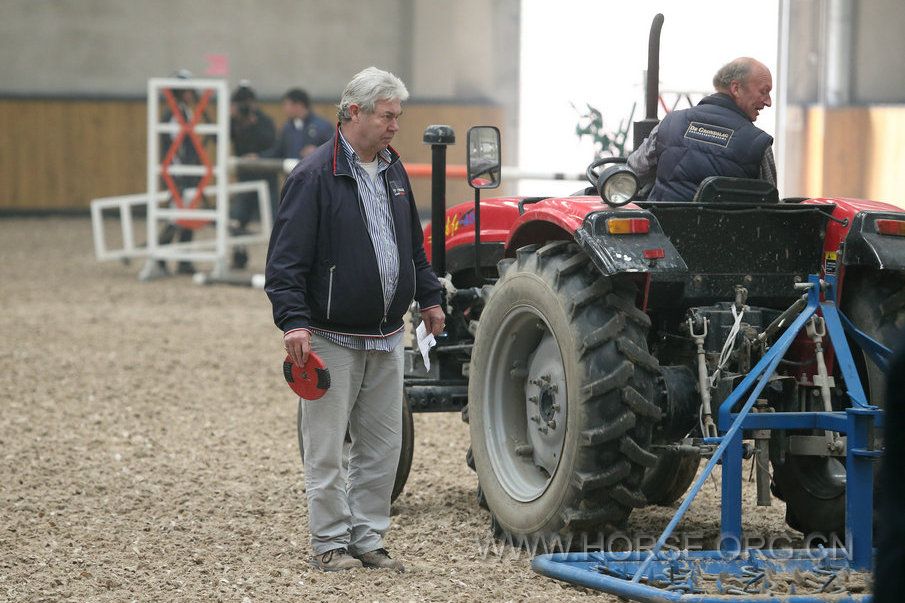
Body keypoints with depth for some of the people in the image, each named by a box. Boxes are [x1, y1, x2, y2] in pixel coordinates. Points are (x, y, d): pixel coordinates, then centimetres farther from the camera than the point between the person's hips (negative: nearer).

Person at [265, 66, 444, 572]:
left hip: (386, 339, 7)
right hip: (333, 337, -7)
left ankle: (368, 539, 18)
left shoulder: (393, 171, 11)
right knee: (327, 449, 0)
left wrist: (429, 297, 22)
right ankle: (331, 543, 8)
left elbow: (413, 243, 23)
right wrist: (294, 320, -23)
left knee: (383, 446, 10)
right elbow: (286, 259, -16)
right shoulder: (315, 176, -12)